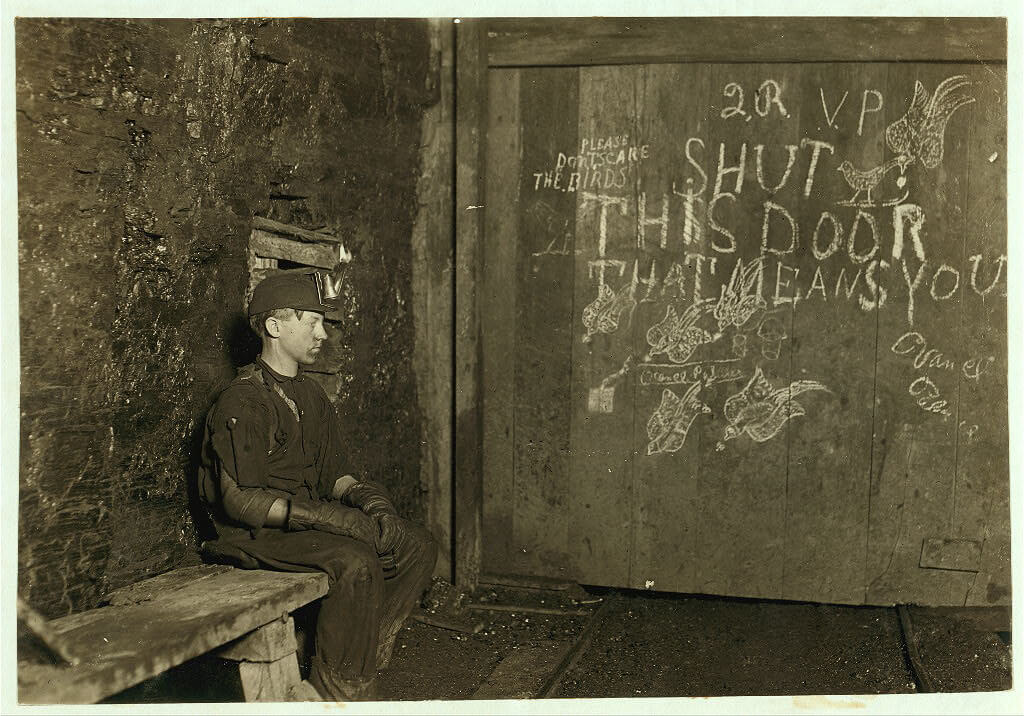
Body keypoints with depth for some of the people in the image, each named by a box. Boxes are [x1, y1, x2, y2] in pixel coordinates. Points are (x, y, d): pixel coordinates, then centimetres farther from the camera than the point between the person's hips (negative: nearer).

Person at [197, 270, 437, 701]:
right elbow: (240, 501, -20)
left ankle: (363, 661, -3)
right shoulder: (242, 402, -13)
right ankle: (340, 691, -20)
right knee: (356, 561, -32)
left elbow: (333, 473, 17)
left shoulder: (311, 395, 15)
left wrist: (368, 498, -6)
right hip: (258, 534, -8)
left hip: (310, 517, 9)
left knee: (417, 547, -7)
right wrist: (324, 516, -25)